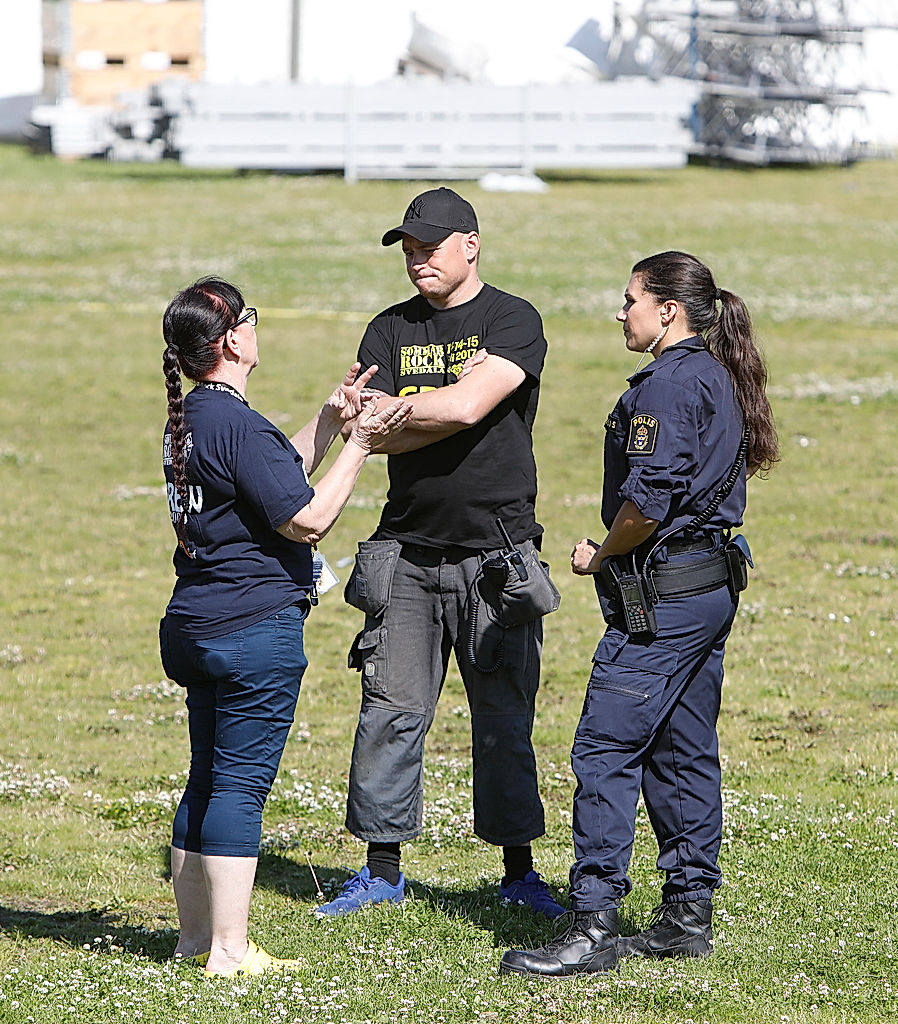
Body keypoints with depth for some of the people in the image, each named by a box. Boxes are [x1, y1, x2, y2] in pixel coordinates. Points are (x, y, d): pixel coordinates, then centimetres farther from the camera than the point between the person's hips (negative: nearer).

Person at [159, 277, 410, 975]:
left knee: (208, 781, 15)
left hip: (196, 625, 10)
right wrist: (359, 445, -10)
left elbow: (280, 473, 25)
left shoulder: (189, 419, 12)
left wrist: (331, 419, 19)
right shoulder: (239, 425, -18)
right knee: (241, 784, -5)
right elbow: (309, 519, -17)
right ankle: (229, 950, -3)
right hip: (255, 628, -10)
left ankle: (196, 937, 22)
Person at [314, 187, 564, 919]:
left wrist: (393, 410, -8)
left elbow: (469, 408, -19)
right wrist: (446, 407, -16)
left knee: (505, 719, 2)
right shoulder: (390, 331, 10)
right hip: (408, 550, 3)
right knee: (391, 710, 2)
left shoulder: (513, 322, -3)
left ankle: (518, 871, 11)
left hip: (496, 553, -3)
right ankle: (383, 872, 10)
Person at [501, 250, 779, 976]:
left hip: (664, 592, -10)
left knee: (607, 748, -9)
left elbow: (647, 501, -22)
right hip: (712, 586, 10)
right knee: (684, 752, 14)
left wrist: (600, 557, -5)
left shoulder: (668, 385, -16)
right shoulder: (718, 380, 14)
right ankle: (689, 912, 17)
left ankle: (593, 925, -11)